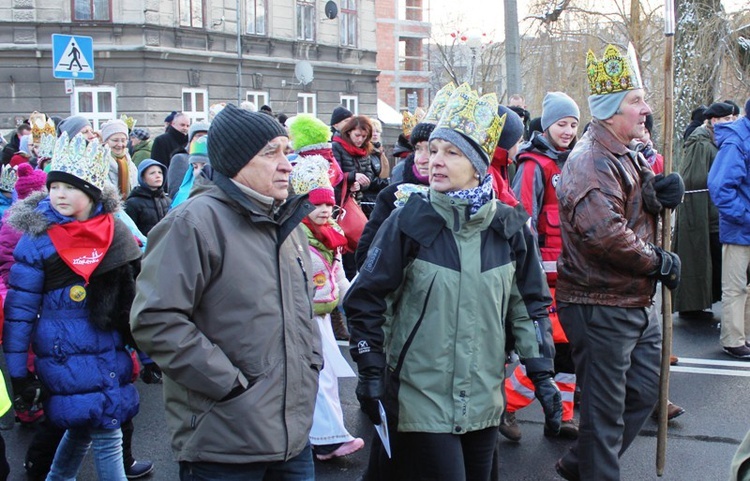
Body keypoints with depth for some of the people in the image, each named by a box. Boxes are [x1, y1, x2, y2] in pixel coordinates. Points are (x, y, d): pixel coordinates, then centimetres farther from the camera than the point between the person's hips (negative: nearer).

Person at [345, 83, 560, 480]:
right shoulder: (410, 221, -7)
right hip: (421, 398, -4)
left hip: (484, 399, 4)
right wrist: (370, 370, -6)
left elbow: (528, 305, 10)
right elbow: (366, 299, -3)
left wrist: (541, 372, 6)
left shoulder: (510, 227, 1)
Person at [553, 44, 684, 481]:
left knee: (644, 393, 20)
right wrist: (660, 262, -19)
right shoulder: (592, 162, -19)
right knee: (607, 410, 1)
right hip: (601, 308, -10)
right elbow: (604, 233, -32)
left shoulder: (632, 158, 14)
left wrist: (662, 195, -2)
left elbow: (639, 212, 23)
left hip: (638, 304, 10)